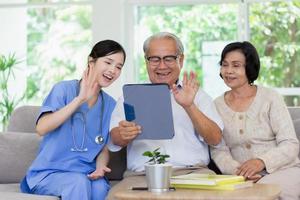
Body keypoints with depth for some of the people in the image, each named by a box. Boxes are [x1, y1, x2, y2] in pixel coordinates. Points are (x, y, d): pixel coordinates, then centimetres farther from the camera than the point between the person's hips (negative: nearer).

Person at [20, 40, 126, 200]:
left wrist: (100, 167, -9)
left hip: (87, 174, 3)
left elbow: (104, 148, 14)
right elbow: (41, 128, -18)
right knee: (79, 182, -34)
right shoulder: (64, 89, -4)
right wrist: (80, 99, -21)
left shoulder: (110, 105, 10)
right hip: (49, 173, -3)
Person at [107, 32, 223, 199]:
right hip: (142, 175, 0)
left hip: (192, 172, 1)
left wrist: (189, 106, -13)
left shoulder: (197, 95, 17)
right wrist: (124, 134, -23)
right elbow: (115, 141, 4)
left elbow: (215, 139, 3)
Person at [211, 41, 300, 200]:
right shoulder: (217, 105, 10)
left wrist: (261, 161, -24)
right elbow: (219, 150, 2)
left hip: (283, 171, -2)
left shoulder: (270, 98, 1)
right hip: (242, 178, 2)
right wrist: (237, 169, -20)